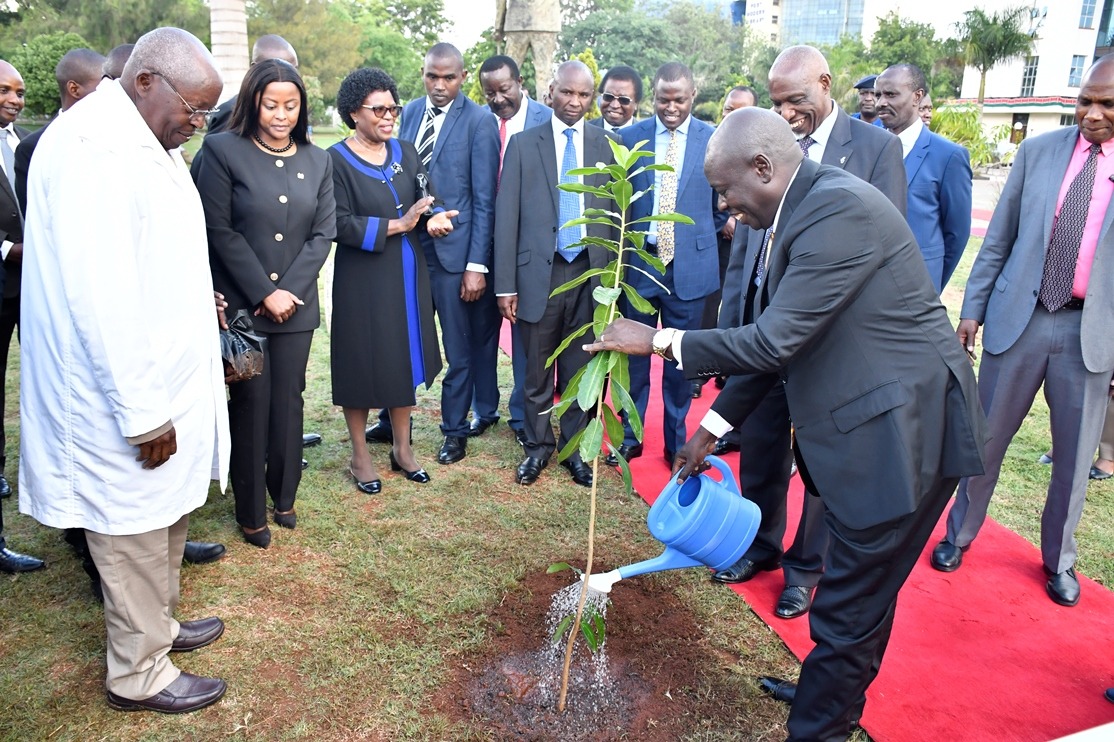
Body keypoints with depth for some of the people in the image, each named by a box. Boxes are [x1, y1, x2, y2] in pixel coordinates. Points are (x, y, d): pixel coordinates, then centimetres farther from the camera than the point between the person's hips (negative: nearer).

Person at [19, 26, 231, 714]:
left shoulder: (145, 142, 9)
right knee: (135, 535, 7)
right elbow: (99, 298, -25)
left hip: (161, 379, 9)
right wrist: (142, 413, -22)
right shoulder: (95, 147, -22)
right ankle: (139, 674, 27)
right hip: (123, 398, -9)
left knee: (165, 518, 23)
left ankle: (159, 624, 43)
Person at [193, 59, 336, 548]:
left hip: (296, 303, 3)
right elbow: (219, 231, -8)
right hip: (241, 304, -3)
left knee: (288, 403, 9)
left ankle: (284, 497, 27)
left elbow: (323, 233, 4)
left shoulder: (317, 161, 8)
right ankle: (251, 513, 18)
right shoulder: (223, 151, -4)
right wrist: (263, 293, -11)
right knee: (250, 407, 3)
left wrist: (290, 291, -8)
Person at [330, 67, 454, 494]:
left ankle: (402, 448, 29)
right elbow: (340, 224, -16)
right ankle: (359, 456, 22)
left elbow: (427, 199, 5)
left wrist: (435, 218, -18)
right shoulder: (336, 160, -9)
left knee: (405, 358, 12)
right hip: (362, 279, -5)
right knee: (362, 363, 5)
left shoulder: (405, 152, 6)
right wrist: (395, 226, -22)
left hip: (407, 274, 5)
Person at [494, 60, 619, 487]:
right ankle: (538, 447, 27)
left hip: (591, 273, 1)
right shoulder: (523, 144, 3)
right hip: (540, 273, -1)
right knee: (537, 371, 9)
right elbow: (506, 217, 0)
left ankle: (575, 448, 27)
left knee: (580, 370, 11)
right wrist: (505, 284, -5)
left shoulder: (606, 144, 6)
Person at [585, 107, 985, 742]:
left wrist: (661, 341, -14)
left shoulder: (841, 208, -22)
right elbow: (773, 341, 13)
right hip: (861, 428, 10)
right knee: (862, 595, 26)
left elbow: (773, 343, -25)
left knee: (848, 610, 3)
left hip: (900, 432, -10)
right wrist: (715, 427, 14)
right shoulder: (799, 211, 8)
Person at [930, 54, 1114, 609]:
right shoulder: (1037, 151, 2)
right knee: (986, 438, 12)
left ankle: (1058, 559, 33)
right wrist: (972, 308, 2)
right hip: (1018, 317, 1)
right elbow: (998, 239, 5)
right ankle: (960, 534, 33)